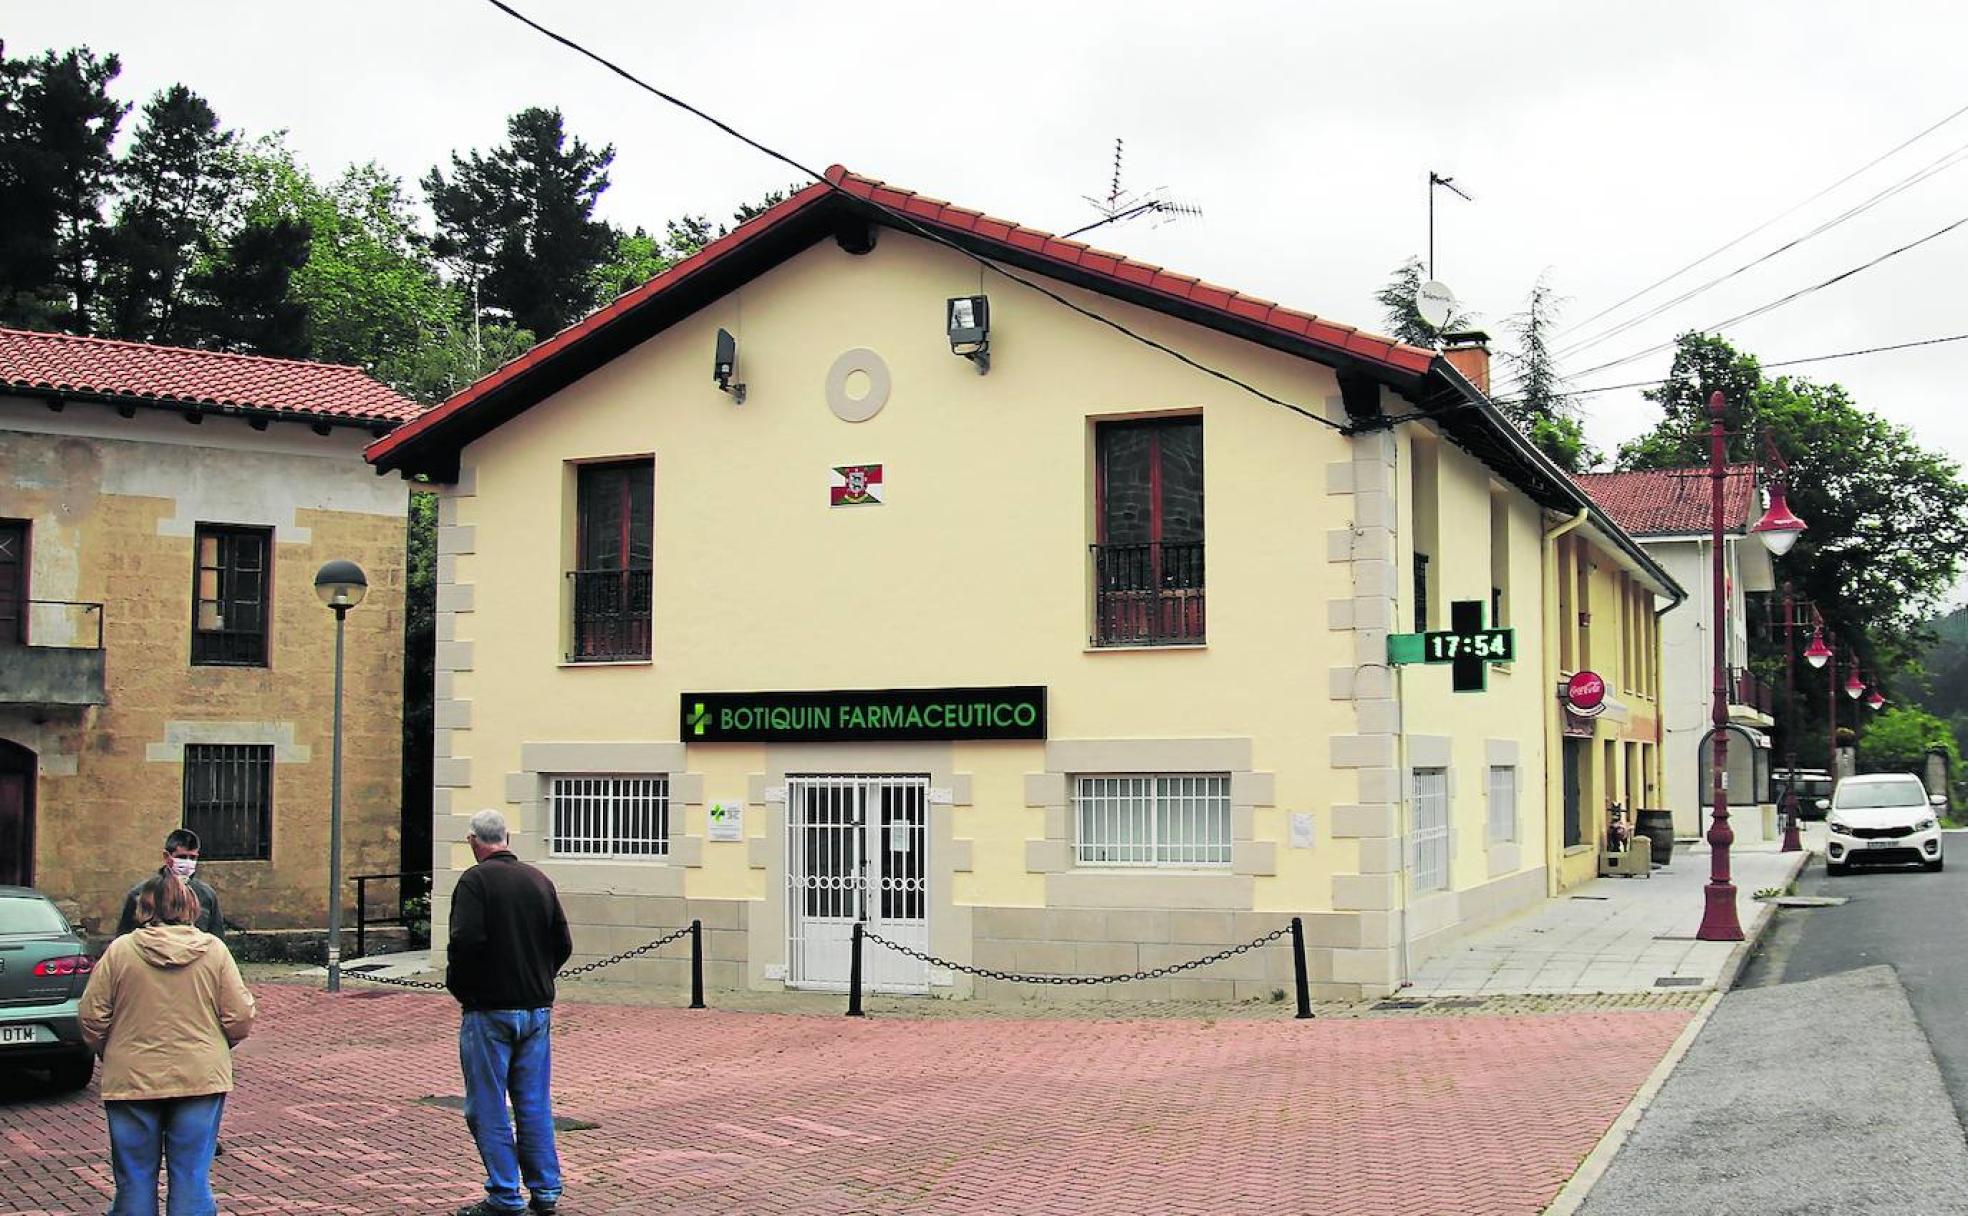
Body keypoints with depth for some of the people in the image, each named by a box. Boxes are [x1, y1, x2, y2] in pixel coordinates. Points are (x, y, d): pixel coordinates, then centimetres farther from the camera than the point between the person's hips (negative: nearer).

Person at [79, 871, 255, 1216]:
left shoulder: (120, 950, -5)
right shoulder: (214, 950, -3)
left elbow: (92, 1019, -4)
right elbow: (240, 1019, -4)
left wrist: (110, 1055, 14)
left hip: (133, 1080, 0)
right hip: (201, 1079, 1)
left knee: (135, 1178, 11)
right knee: (192, 1177, 7)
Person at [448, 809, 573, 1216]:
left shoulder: (475, 880, -11)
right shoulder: (539, 880, 8)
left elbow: (465, 941, -22)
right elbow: (563, 944, 9)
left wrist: (458, 986, -6)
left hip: (489, 1010, -6)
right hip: (538, 1008, 6)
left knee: (488, 1108, 2)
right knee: (535, 1104, 11)